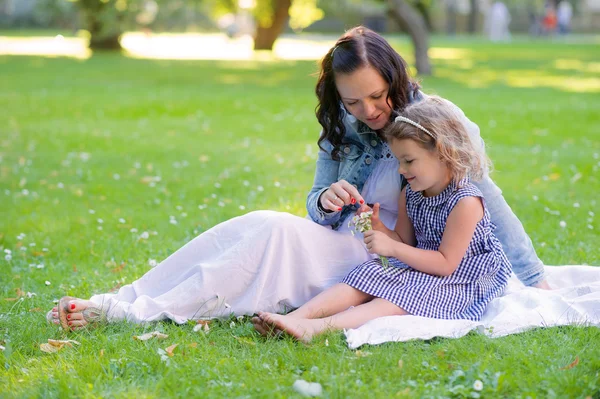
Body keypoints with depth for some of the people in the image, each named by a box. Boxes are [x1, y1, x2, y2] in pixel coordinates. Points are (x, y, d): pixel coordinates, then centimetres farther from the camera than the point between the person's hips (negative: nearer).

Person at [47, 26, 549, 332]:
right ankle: (125, 300, -28)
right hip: (335, 247, 6)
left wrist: (534, 277, -10)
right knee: (257, 227, -23)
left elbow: (487, 200, -7)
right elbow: (317, 209, 12)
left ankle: (138, 313, -30)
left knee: (275, 232, -29)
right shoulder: (342, 126, 7)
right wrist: (326, 201, -13)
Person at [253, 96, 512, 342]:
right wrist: (378, 228, -12)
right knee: (368, 275, -14)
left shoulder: (466, 202, -23)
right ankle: (296, 317, -32)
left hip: (461, 282, -8)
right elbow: (403, 241, 11)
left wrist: (392, 248, -25)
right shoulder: (410, 194, 3)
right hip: (422, 269, 8)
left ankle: (316, 327, -51)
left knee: (402, 297, -31)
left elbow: (446, 264, -23)